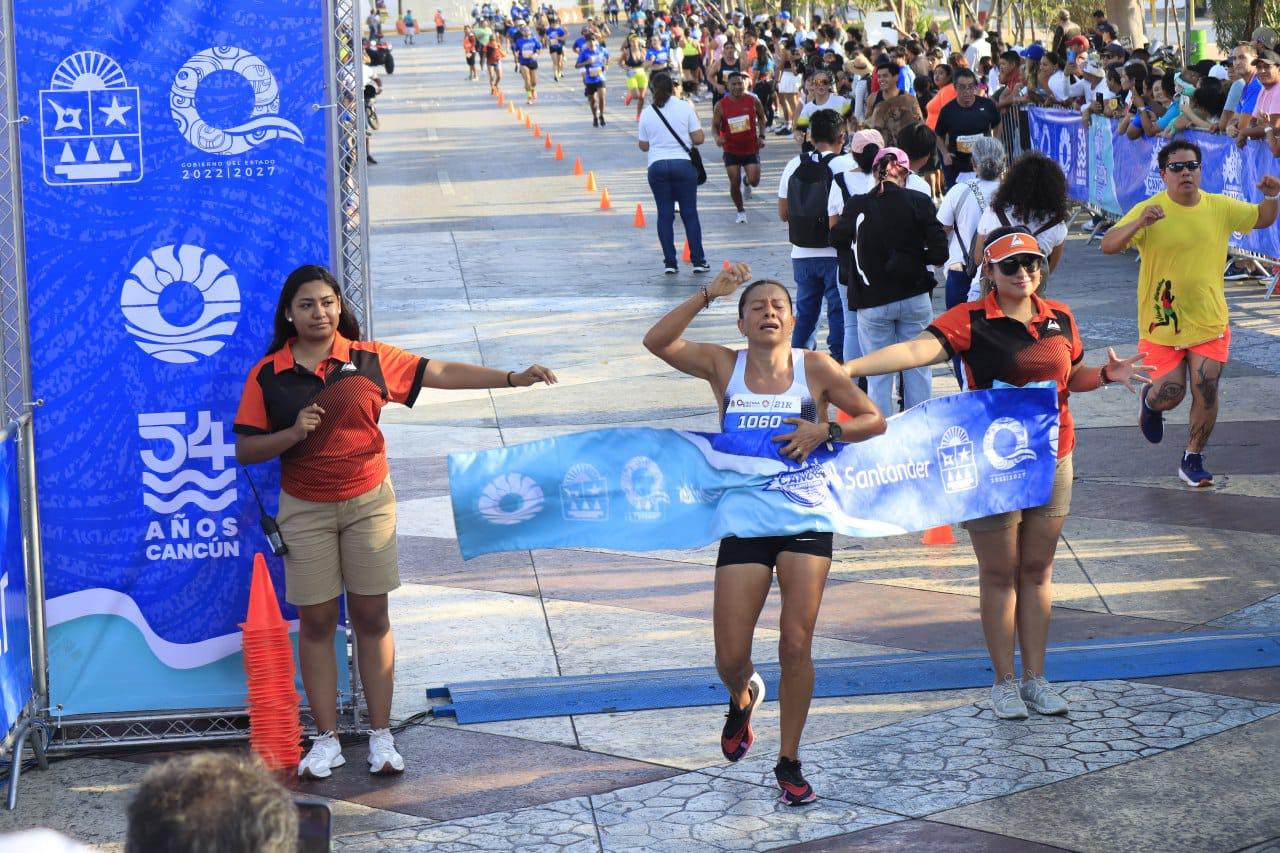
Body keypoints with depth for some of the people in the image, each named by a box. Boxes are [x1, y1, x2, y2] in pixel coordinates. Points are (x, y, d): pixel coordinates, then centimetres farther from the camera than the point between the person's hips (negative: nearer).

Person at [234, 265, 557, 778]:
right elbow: (245, 450, 0)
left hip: (369, 503, 0)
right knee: (316, 622, 3)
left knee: (371, 619, 4)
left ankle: (381, 737, 10)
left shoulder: (369, 359, 0)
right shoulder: (267, 375, -2)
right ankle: (326, 741, 11)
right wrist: (292, 434, -17)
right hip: (305, 510, 0)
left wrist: (512, 379, -6)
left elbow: (441, 373, -1)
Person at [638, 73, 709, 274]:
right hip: (683, 165, -1)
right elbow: (699, 138, -5)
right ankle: (698, 261, 4)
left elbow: (644, 146, 7)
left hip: (657, 167, 1)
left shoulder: (647, 113, 2)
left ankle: (670, 263, 3)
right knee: (690, 214, 6)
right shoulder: (685, 107, -2)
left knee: (665, 215, 6)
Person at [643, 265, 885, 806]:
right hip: (744, 518, 1)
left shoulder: (816, 368, -2)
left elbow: (874, 420, 3)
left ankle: (788, 762, 12)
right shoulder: (723, 366, -1)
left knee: (796, 646, -4)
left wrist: (825, 432, -15)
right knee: (730, 658, 0)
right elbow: (656, 342, -13)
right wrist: (708, 294, -18)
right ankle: (743, 697, 38)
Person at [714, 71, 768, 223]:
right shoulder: (721, 105, -9)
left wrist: (761, 136, -1)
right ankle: (740, 211, 19)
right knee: (734, 182, -3)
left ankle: (746, 180, 30)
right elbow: (715, 125, -2)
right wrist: (717, 137, -24)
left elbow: (761, 117, 10)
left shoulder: (753, 100, -7)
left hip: (751, 148, 0)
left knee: (754, 181, -9)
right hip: (731, 150, 0)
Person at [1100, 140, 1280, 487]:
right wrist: (1138, 224, -39)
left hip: (1209, 322, 3)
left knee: (1205, 393, -1)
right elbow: (1108, 246, -21)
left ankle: (1193, 461, 19)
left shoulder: (1221, 208, -1)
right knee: (1170, 396, -1)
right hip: (1162, 324, -3)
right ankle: (1150, 401, 38)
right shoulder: (1149, 211, -13)